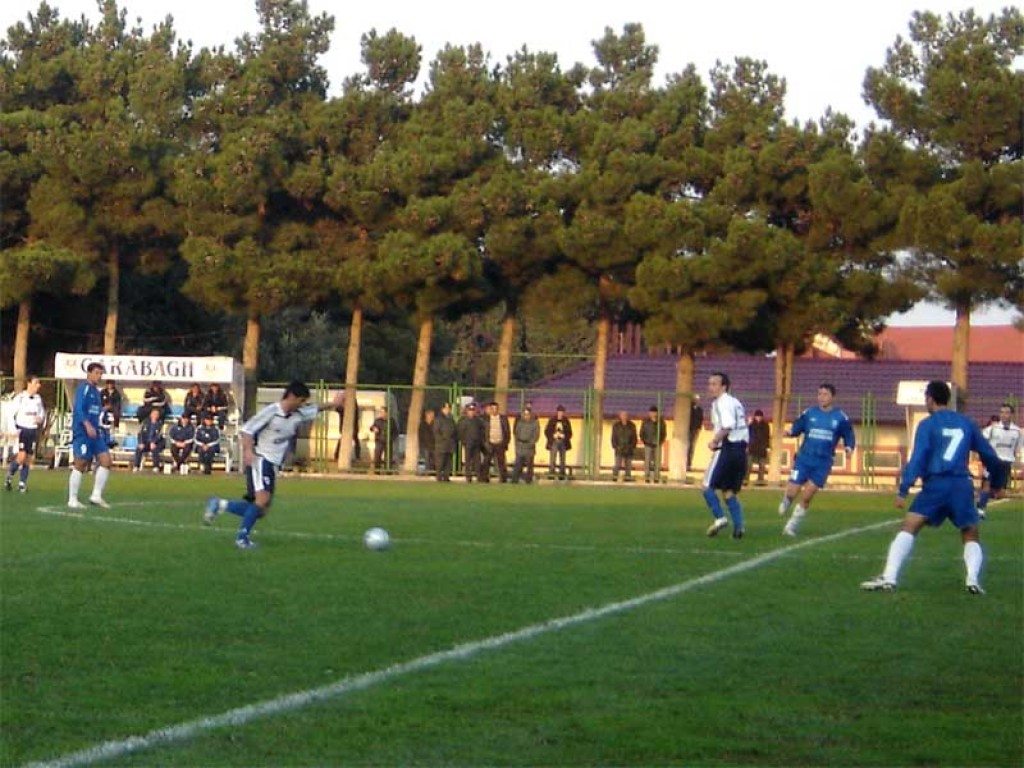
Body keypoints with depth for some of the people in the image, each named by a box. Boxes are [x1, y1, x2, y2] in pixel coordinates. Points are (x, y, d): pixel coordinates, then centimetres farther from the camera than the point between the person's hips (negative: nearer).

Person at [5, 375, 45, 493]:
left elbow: (42, 413, 19)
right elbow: (11, 414, -7)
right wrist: (13, 429, -15)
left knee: (28, 458, 3)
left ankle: (22, 483, 9)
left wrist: (41, 419, -4)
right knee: (21, 456, -16)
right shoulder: (20, 397, -9)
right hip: (22, 429, -5)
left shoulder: (38, 398, 7)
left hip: (33, 430, 5)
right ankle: (9, 475, 7)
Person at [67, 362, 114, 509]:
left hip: (94, 433, 9)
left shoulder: (95, 391, 18)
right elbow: (78, 408, -21)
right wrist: (87, 425, -33)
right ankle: (72, 500, 3)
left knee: (105, 461, -1)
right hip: (82, 432, -9)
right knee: (80, 465, -5)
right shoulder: (84, 388, -9)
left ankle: (96, 495, 4)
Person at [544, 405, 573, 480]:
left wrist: (564, 437, -8)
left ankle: (562, 474, 7)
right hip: (554, 442, -2)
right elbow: (547, 431, 5)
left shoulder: (566, 422, 6)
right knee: (552, 458, -8)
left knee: (562, 459, 3)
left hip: (563, 442, 2)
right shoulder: (552, 421, 2)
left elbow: (569, 433, 9)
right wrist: (553, 436, -9)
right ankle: (551, 473, -6)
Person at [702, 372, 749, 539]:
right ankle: (738, 525, 0)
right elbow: (743, 427, 21)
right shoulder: (735, 403, 19)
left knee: (708, 486, -1)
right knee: (728, 491, 12)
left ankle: (719, 518, -14)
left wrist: (714, 441, -14)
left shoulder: (722, 403, -10)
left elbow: (727, 426, -24)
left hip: (727, 449, -9)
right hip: (741, 449, 9)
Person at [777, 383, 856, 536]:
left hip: (823, 463, 0)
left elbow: (848, 436, 8)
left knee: (807, 496, -4)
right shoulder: (809, 413, 2)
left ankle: (792, 526, 13)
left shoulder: (840, 417, 0)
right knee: (791, 492, -7)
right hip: (804, 459, 0)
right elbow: (797, 428, 8)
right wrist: (790, 432, -14)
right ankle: (785, 501, 32)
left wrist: (849, 447, -11)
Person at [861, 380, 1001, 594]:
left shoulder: (928, 424, 3)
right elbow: (989, 455, 19)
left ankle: (889, 578, -17)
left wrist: (903, 490, -10)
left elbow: (918, 459, -7)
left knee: (908, 528, -4)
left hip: (936, 484, -3)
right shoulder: (966, 423, 15)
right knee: (971, 536, 15)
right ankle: (973, 579, -8)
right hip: (962, 486, 3)